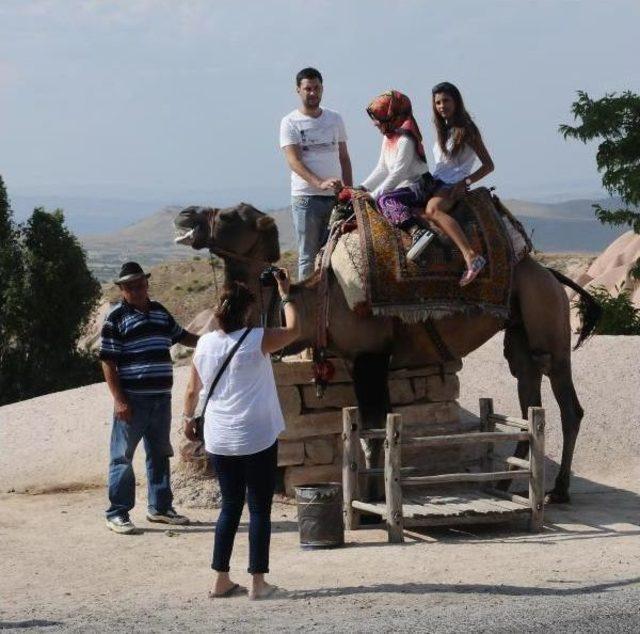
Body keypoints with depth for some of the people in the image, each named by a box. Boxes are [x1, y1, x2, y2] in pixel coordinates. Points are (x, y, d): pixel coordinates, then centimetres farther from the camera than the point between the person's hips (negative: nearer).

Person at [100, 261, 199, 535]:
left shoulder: (160, 312, 12)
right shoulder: (116, 318, -8)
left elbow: (180, 336, 28)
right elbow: (108, 362, -10)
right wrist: (119, 400, -16)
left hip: (161, 398, 7)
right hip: (132, 400, -7)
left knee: (160, 454, 15)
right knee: (122, 456, -3)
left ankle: (160, 507, 26)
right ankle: (117, 513, 2)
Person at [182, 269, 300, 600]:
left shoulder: (204, 344, 1)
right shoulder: (256, 340, -11)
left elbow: (192, 390, 11)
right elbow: (294, 330, 5)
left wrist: (188, 418, 28)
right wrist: (285, 293, 14)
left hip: (219, 441, 4)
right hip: (257, 438, -4)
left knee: (230, 506, 15)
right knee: (259, 509, 4)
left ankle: (221, 580, 16)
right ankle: (258, 582, 4)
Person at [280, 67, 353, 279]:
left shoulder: (335, 119, 13)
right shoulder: (290, 123, -1)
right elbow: (294, 161, -12)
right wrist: (320, 183, -26)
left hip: (336, 197, 4)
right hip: (307, 197, -4)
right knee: (308, 256, -1)